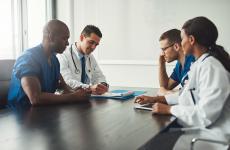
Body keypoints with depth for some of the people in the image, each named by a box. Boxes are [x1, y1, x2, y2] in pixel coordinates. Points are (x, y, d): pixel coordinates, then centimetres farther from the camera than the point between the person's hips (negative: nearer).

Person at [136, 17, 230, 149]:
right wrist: (154, 99, 12)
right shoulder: (201, 64, 8)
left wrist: (169, 109, -15)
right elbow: (187, 96, 16)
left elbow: (205, 115, -26)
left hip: (213, 136, -8)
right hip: (202, 128, 8)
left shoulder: (211, 67, -21)